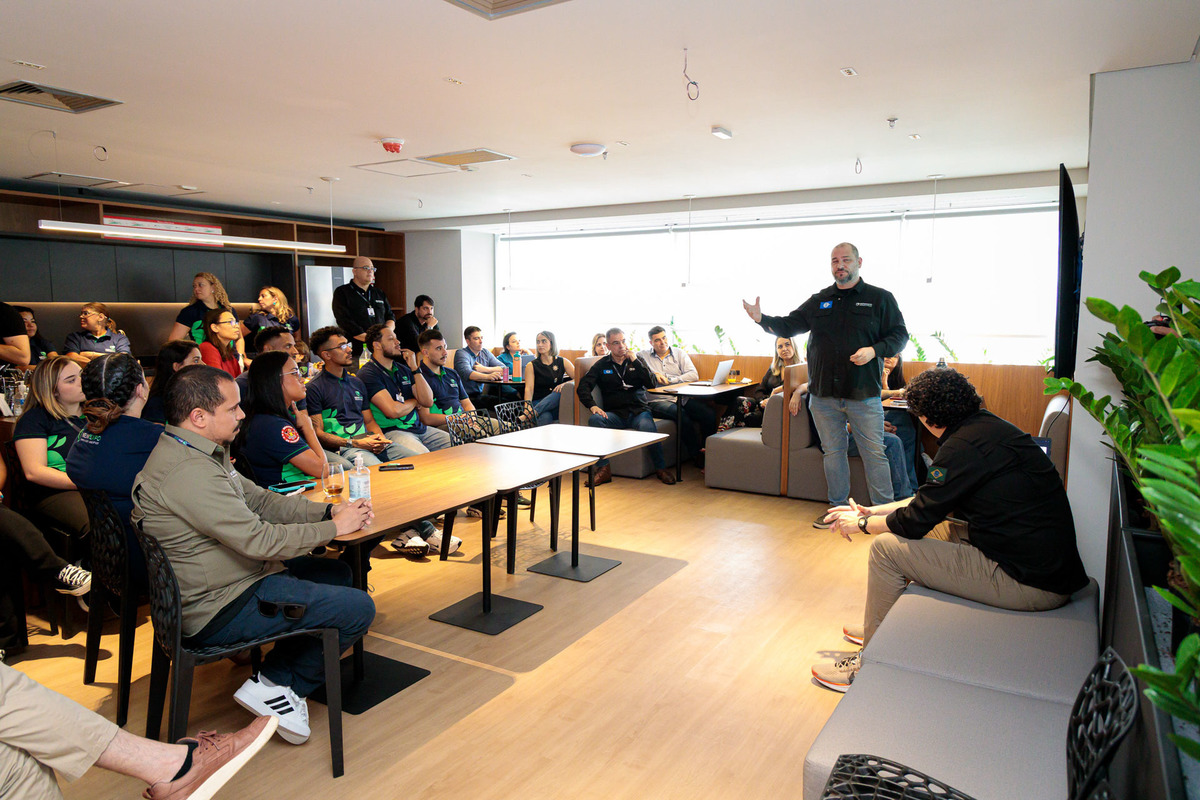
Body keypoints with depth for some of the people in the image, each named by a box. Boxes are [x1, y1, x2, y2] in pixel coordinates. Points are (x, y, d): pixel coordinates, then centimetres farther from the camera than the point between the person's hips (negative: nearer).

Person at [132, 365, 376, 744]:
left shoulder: (203, 453, 7)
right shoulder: (187, 471, -27)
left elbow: (259, 499, 10)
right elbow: (259, 539, -27)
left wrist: (328, 511, -3)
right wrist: (333, 528, -15)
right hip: (216, 612, -11)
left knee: (337, 573, 17)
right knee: (358, 608, -11)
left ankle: (279, 674, 15)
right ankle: (274, 685, 5)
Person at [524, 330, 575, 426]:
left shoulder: (563, 362, 11)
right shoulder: (531, 366, 6)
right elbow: (529, 389, -7)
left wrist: (565, 384, -23)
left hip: (556, 406, 2)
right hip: (538, 402, -2)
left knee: (563, 390, -33)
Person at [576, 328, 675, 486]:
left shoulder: (636, 361, 16)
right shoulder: (602, 365, 14)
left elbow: (651, 384, 2)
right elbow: (582, 387, 3)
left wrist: (635, 361, -3)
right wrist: (592, 405, -15)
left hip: (638, 410, 0)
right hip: (615, 413, 1)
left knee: (647, 427, -36)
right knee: (594, 419, -32)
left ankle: (660, 468, -18)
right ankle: (604, 469, -27)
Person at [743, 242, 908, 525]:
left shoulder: (880, 298, 2)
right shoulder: (819, 301, 12)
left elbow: (899, 334, 1)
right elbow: (789, 326, 11)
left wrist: (874, 350, -17)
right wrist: (762, 319, -7)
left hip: (864, 395, -3)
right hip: (824, 394, 4)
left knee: (874, 453, 0)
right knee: (832, 451, 12)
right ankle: (838, 507, 24)